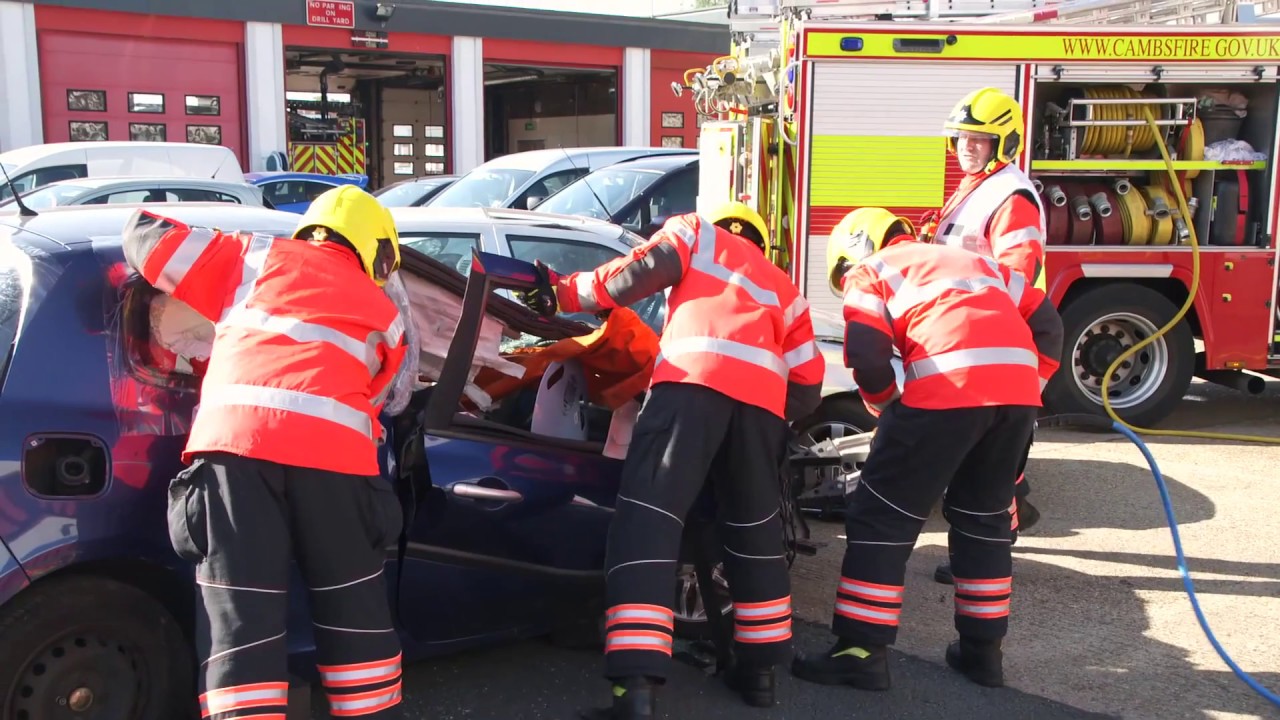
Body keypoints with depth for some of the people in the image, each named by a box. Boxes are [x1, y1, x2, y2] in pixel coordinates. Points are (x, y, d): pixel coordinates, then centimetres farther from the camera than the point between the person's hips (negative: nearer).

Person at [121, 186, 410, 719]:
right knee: (354, 614, 15)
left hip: (234, 439, 0)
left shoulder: (256, 259, 25)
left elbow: (144, 236, 29)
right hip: (333, 450, 1)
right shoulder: (385, 317, 28)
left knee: (241, 620, -1)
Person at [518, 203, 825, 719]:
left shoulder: (695, 232, 29)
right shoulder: (784, 289, 38)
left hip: (694, 375, -4)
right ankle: (760, 668, 27)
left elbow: (646, 269, 10)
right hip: (764, 392, 5)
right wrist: (775, 422, 41)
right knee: (756, 528, 21)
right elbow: (807, 388, 29)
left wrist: (564, 292, 17)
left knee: (647, 520, -10)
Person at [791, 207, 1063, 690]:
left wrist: (889, 409, 17)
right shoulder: (974, 260, 35)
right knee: (984, 517, 22)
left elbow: (868, 355, 1)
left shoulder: (870, 271, 18)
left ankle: (862, 652, 5)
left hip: (949, 387, -6)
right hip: (1017, 386, 6)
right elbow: (1047, 324, 25)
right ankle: (982, 649, 27)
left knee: (882, 516, 4)